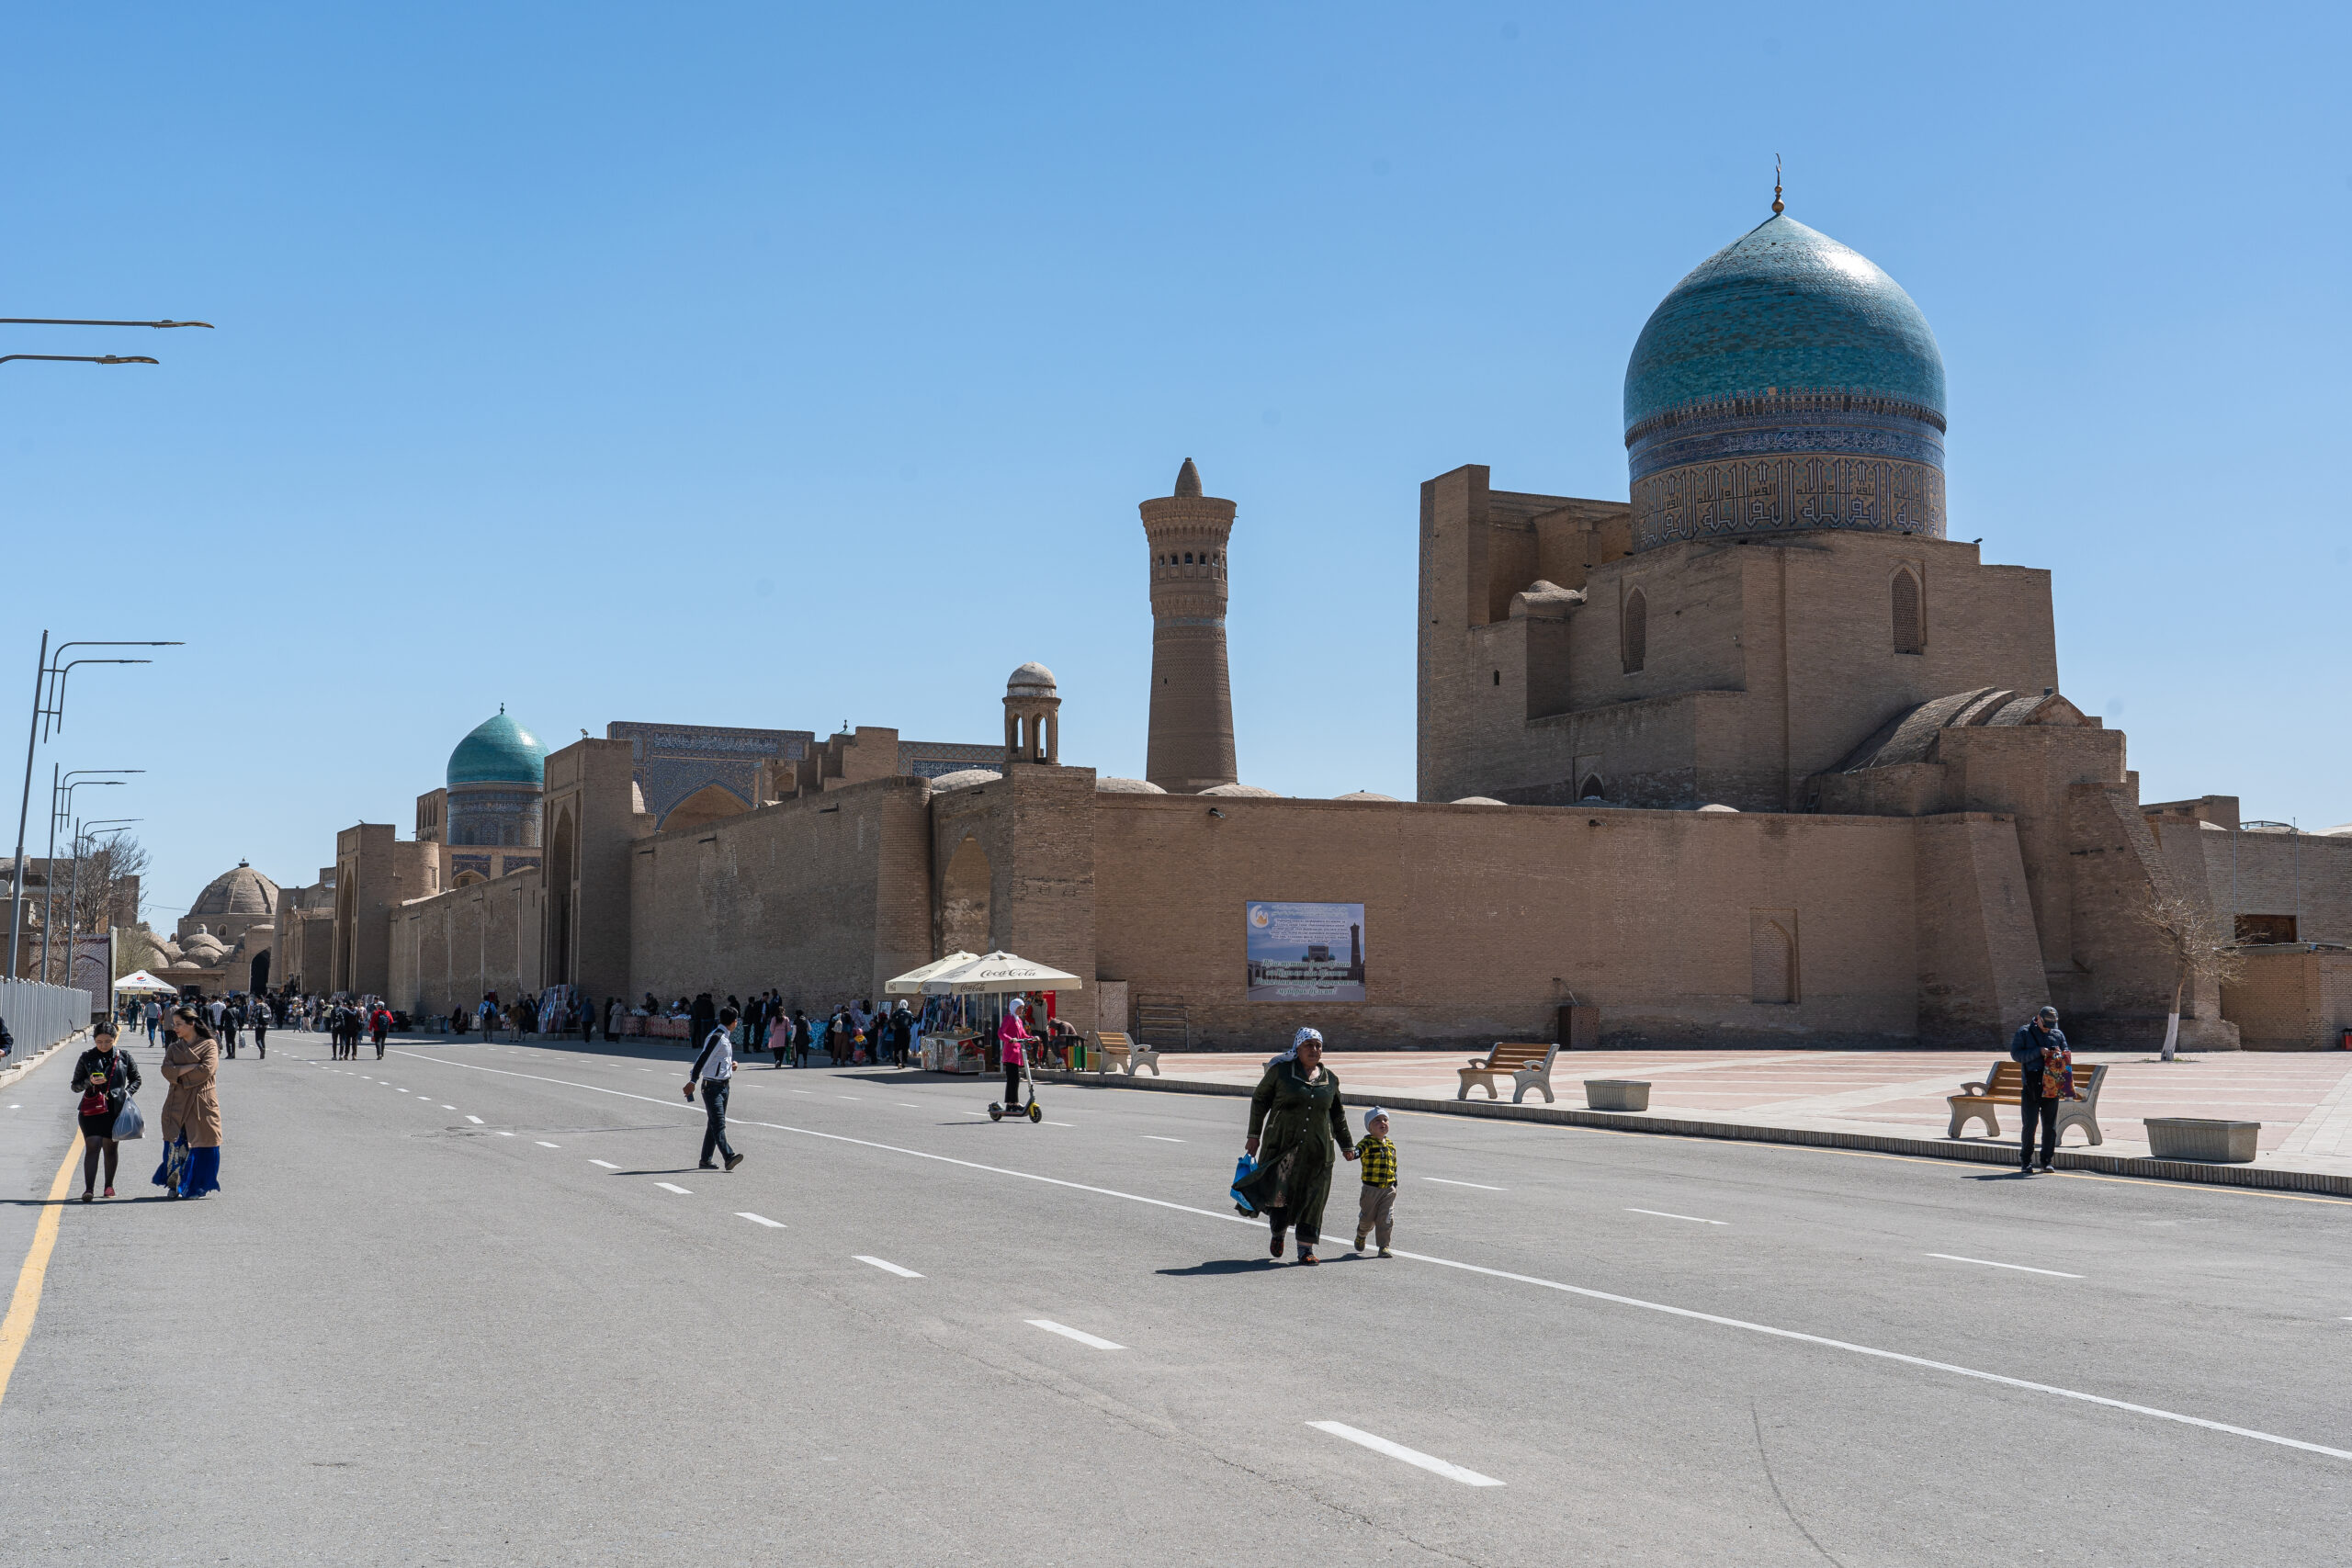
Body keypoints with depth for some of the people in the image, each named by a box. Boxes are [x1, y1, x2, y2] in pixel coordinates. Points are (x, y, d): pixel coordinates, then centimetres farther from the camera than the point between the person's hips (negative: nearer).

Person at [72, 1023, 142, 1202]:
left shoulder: (123, 1057, 5)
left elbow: (136, 1079, 17)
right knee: (92, 1147, -12)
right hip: (92, 1108, -1)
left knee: (111, 1148, 11)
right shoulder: (87, 1057, 3)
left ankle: (109, 1185, 27)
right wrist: (90, 1082, -13)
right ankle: (89, 1189, -17)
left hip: (116, 1108, 1)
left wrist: (127, 1093, -1)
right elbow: (75, 1086, 7)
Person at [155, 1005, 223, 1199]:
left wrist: (180, 1073, -5)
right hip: (177, 1103, 3)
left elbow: (206, 1070, -12)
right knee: (176, 1144, -5)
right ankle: (173, 1185, 1)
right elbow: (166, 1070, -2)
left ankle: (195, 1186, 8)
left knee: (199, 1145, -1)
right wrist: (192, 1067, -10)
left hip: (201, 1104, -3)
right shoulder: (173, 1048, 15)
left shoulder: (209, 1045, 3)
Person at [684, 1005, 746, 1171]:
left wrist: (732, 1064, 10)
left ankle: (705, 1160, 18)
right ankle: (729, 1157, -30)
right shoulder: (716, 1037, -16)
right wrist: (693, 1082, -28)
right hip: (712, 1087, -10)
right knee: (719, 1124, -17)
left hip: (724, 1086, 10)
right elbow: (703, 1058, -22)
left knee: (715, 1124, 12)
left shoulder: (726, 1037, 15)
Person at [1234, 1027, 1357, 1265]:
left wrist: (1346, 1146, 23)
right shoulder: (1280, 1071, -1)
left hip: (1317, 1149, 3)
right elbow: (1259, 1100, 5)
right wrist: (1254, 1136, 1)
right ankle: (1278, 1234, 21)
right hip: (1282, 1144, -3)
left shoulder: (1330, 1079, 9)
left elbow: (1337, 1116, 20)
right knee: (1279, 1192, -7)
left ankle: (1306, 1248, 9)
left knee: (1312, 1198, 1)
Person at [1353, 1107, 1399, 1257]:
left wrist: (1395, 1184, 15)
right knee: (1367, 1218, 9)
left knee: (1386, 1219, -2)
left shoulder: (1391, 1145, 10)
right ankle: (1361, 1236, 38)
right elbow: (1358, 1151, -29)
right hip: (1371, 1189, -4)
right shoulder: (1367, 1143, -9)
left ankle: (1384, 1246, 5)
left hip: (1388, 1190, 4)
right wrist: (1352, 1153, -52)